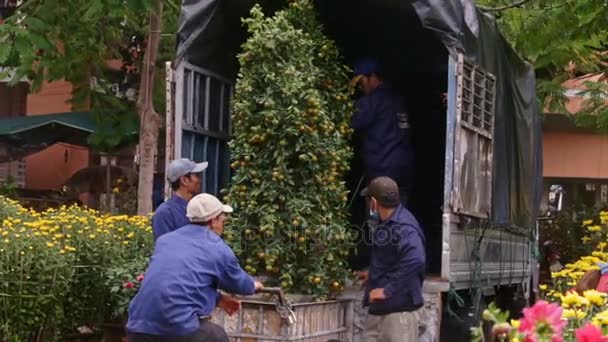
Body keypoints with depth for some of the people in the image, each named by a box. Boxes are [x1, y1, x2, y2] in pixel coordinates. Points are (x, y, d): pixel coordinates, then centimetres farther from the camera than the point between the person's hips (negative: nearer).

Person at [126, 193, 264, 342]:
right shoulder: (218, 248, 4)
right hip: (181, 329, -5)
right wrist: (254, 285, 44)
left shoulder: (165, 240, 20)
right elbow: (240, 283, 21)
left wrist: (218, 299, 39)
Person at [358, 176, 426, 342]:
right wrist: (373, 274, 35)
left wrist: (388, 290, -30)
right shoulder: (385, 224, 11)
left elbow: (415, 260, -36)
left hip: (399, 307, -10)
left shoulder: (403, 226, -21)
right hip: (379, 306, 10)